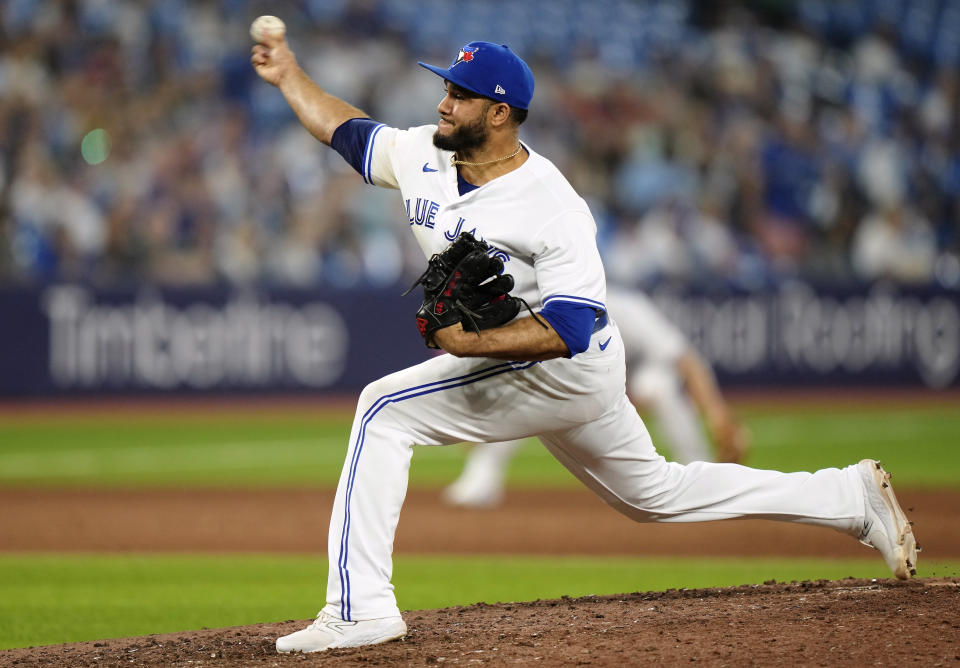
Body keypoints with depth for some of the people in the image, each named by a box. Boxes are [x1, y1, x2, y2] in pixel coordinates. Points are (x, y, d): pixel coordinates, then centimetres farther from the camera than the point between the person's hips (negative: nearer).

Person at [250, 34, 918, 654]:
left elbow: (571, 328, -30)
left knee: (386, 410, -18)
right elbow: (349, 130, 16)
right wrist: (289, 74, 12)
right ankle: (851, 496, 30)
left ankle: (361, 608, -21)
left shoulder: (554, 210, -25)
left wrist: (473, 343, -37)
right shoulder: (424, 155, -2)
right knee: (656, 492, 22)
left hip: (564, 371, -9)